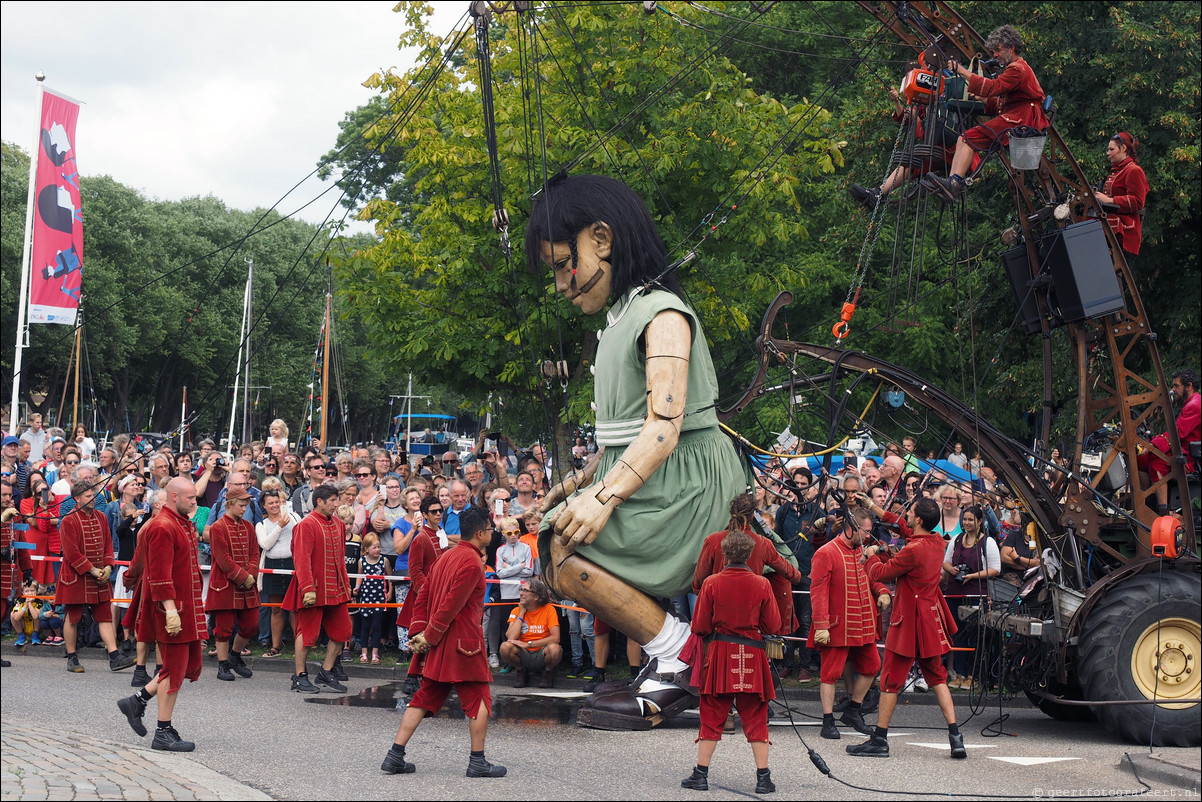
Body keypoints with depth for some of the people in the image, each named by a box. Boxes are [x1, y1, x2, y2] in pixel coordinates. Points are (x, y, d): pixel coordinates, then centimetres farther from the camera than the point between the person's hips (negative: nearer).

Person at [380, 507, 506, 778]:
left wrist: (419, 632, 7)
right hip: (463, 642, -9)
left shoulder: (447, 557, 16)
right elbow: (452, 605, -19)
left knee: (425, 697, 10)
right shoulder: (472, 564, -14)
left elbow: (423, 596, 15)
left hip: (438, 644, 9)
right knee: (478, 700, 2)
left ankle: (395, 756, 5)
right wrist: (429, 636, -13)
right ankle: (478, 762, 3)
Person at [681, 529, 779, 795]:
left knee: (712, 716, 8)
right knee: (755, 718, 6)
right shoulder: (761, 585, -4)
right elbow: (773, 625, 1)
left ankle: (701, 774, 7)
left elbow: (699, 627, -4)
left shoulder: (712, 583, -6)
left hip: (719, 655, 0)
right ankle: (763, 777, 3)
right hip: (752, 657, 0)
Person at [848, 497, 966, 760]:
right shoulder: (937, 542, 3)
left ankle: (879, 740, 5)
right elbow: (904, 528, 21)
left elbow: (879, 573, -15)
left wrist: (872, 555, 6)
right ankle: (955, 736, 4)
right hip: (932, 618, 8)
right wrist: (875, 509, 27)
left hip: (910, 619, -8)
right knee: (937, 677, 13)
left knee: (891, 679, 0)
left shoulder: (914, 551, -23)